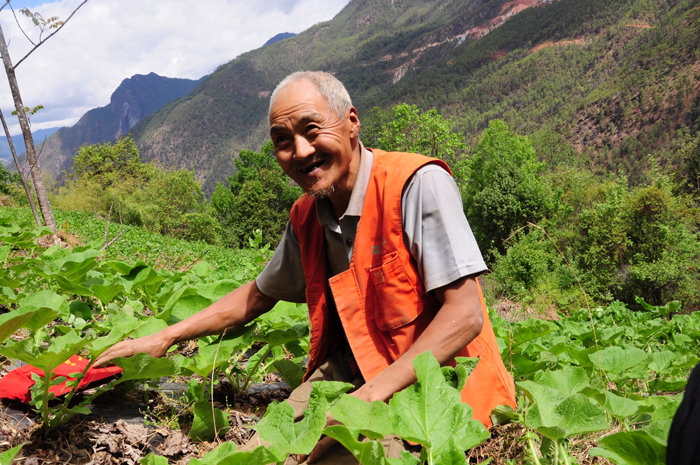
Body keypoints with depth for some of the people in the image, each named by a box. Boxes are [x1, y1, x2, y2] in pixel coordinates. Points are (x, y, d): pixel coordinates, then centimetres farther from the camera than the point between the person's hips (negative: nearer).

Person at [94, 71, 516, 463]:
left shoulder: (417, 184, -18)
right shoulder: (307, 217, 5)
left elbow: (465, 315, -22)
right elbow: (261, 294, 20)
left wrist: (370, 395, -25)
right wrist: (166, 337, 16)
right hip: (347, 374, 6)